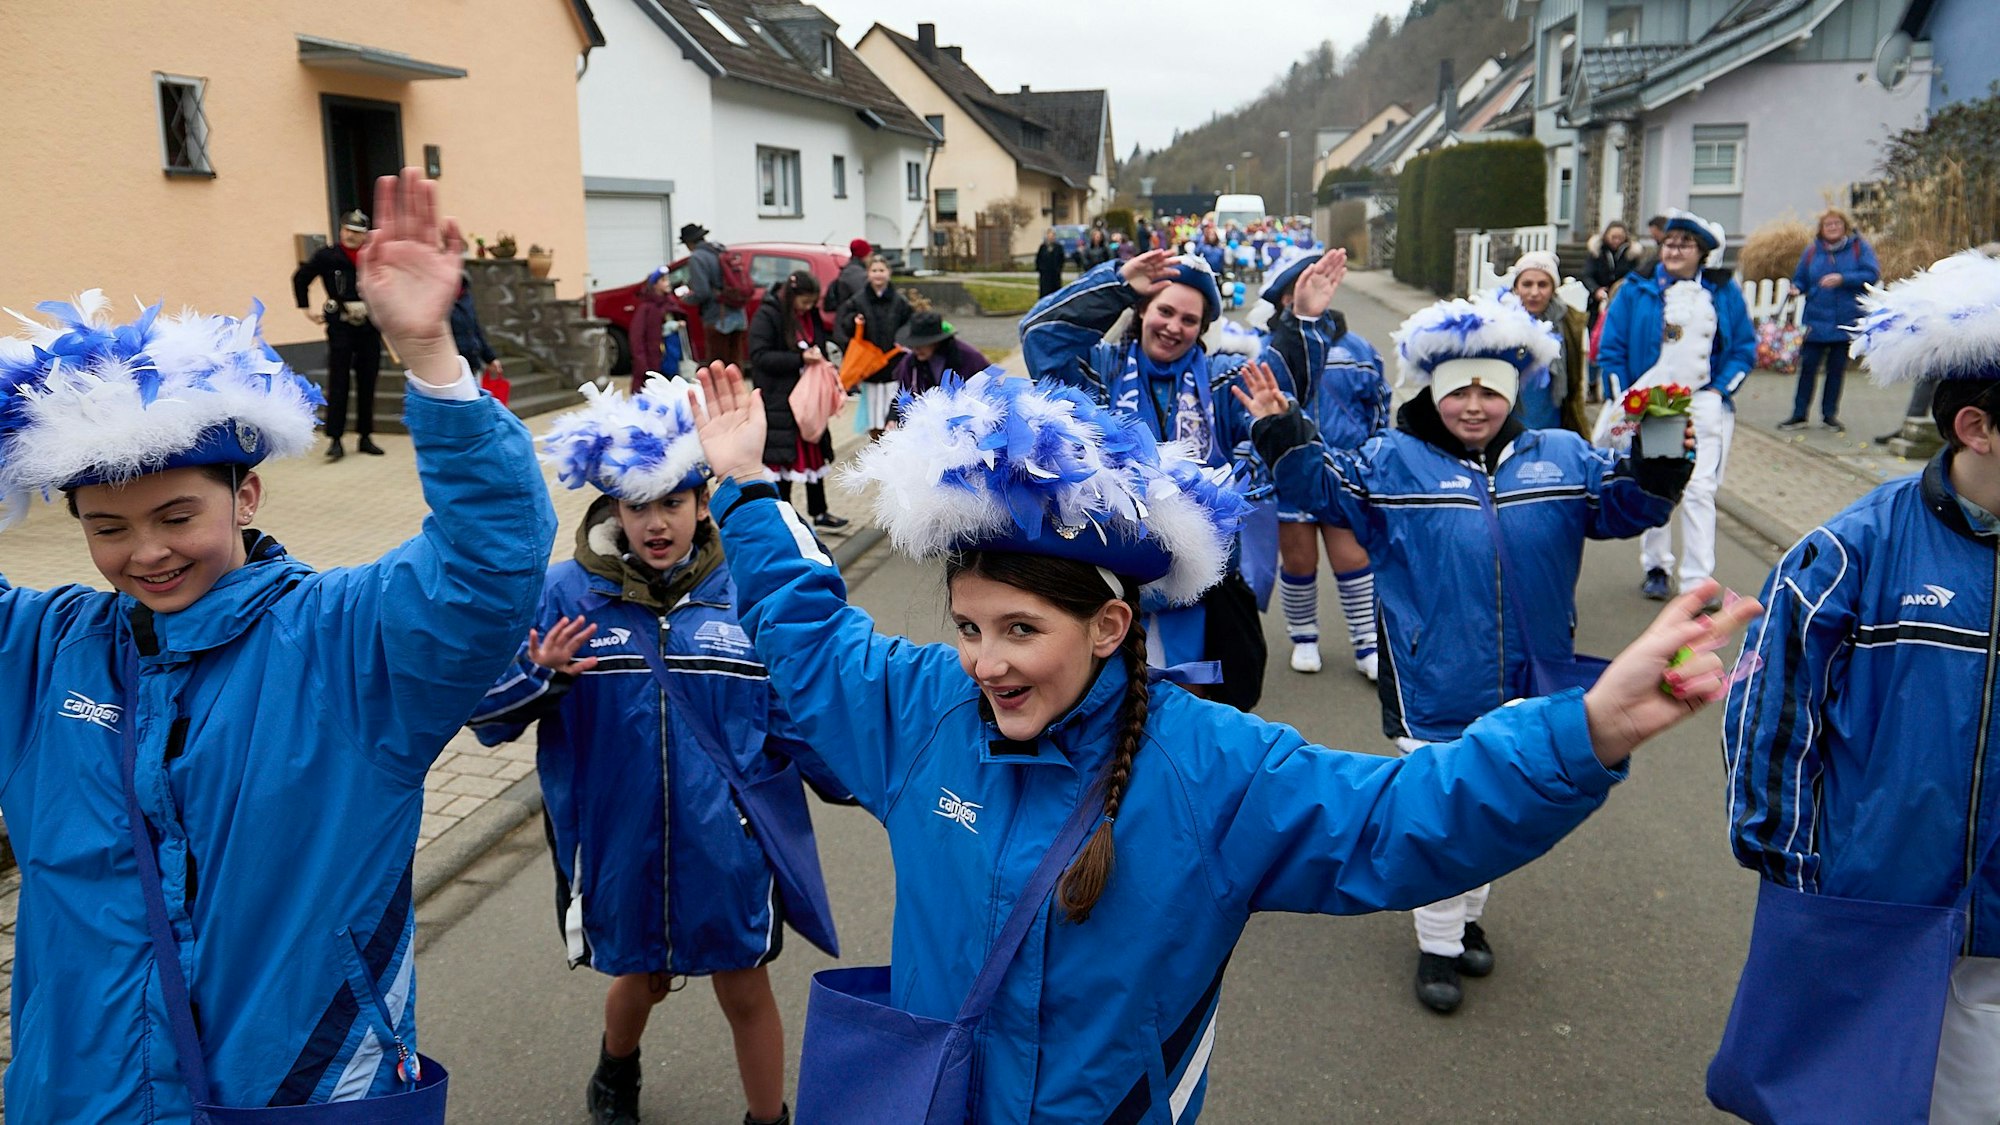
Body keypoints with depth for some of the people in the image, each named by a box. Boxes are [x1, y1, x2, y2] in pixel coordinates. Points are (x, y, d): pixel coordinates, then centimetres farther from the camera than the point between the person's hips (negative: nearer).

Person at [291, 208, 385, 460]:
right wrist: (306, 309, 9)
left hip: (369, 327, 3)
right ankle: (334, 439, -3)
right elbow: (300, 278, 12)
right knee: (338, 384, -5)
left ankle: (365, 437, 16)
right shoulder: (327, 256, 0)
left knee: (367, 384, 7)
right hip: (341, 326, -2)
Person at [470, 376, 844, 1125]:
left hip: (728, 844, -1)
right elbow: (486, 713, -9)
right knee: (644, 976, 25)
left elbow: (794, 712, 0)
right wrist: (542, 677, -27)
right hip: (620, 843, 1)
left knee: (744, 989, 13)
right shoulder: (567, 592, -9)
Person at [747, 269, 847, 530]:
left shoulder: (811, 315, 8)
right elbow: (759, 356, -18)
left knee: (815, 454, 10)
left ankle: (819, 513, 19)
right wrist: (800, 358, -24)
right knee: (784, 457, 0)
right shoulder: (767, 315, -13)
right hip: (780, 399, -7)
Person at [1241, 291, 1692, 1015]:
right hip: (1434, 685, -3)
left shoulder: (1562, 459, 3)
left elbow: (1627, 505, 2)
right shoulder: (1394, 463, -2)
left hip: (1522, 684, 3)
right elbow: (1321, 486, -5)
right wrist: (1283, 436, -19)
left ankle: (1467, 916, 42)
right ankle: (1437, 944, 22)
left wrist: (1659, 464, -17)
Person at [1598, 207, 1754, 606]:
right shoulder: (1638, 289, 3)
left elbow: (1745, 348, 10)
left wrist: (1720, 390, -3)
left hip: (1703, 403, -1)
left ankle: (1697, 582, -5)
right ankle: (1655, 567, 25)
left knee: (1699, 491, -8)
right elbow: (1611, 348, 3)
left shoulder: (1723, 291, 6)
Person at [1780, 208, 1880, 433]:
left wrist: (1843, 279, -20)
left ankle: (1829, 415, 17)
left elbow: (1872, 274, -9)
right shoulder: (1812, 250, 7)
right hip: (1816, 320, 1)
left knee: (1837, 369, 8)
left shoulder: (1859, 247, 1)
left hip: (1846, 320, 0)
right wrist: (1796, 289, -12)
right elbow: (1800, 279, 11)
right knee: (1808, 366, -4)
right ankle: (1799, 415, 3)